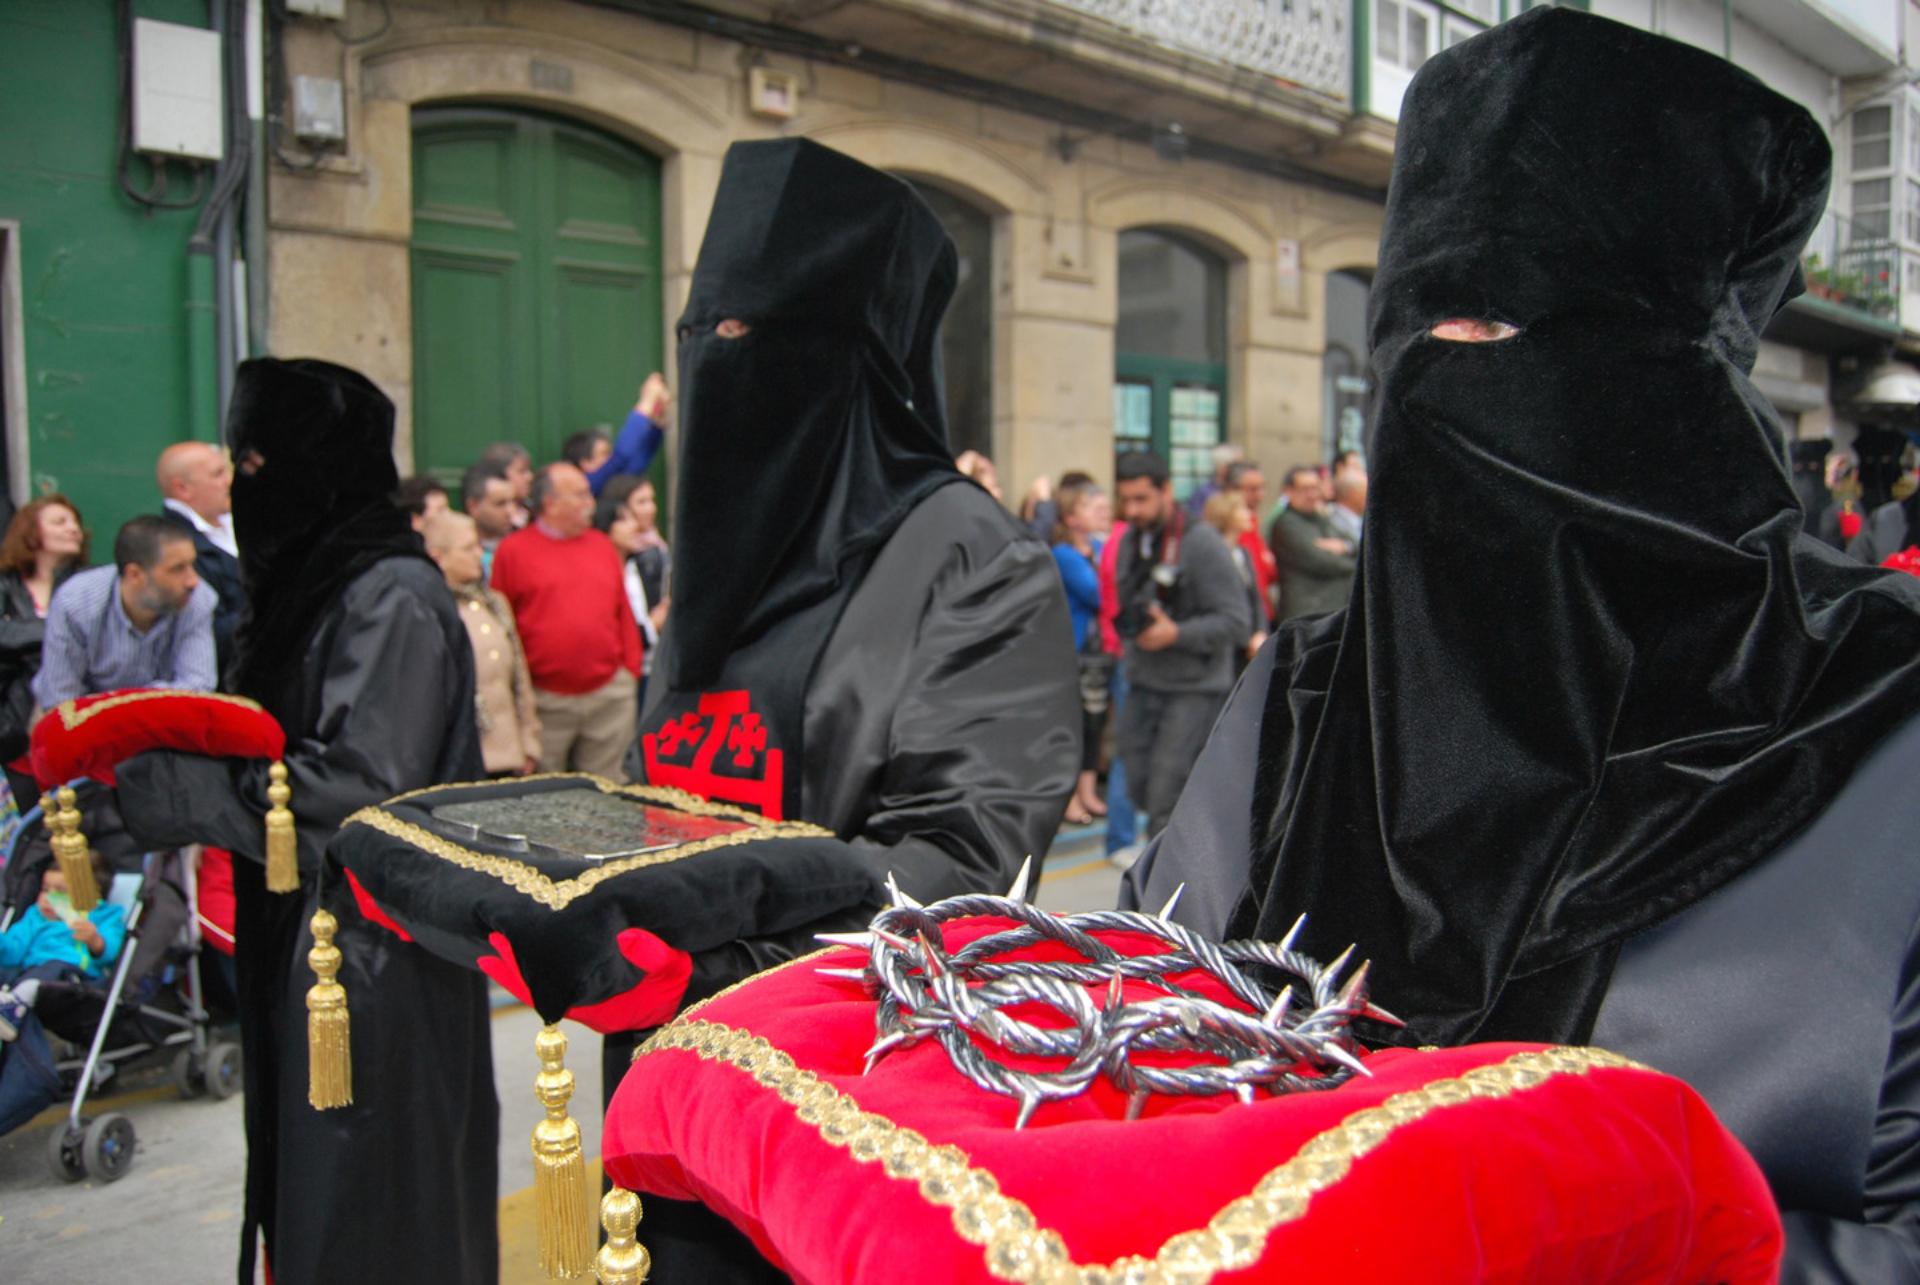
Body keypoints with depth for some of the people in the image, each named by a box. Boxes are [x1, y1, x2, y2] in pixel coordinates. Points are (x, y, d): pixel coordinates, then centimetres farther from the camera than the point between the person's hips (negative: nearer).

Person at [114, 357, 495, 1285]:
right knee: (305, 1202, 19)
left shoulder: (395, 600, -17)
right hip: (301, 945, 9)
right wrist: (124, 778, 5)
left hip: (377, 960, -9)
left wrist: (164, 789, -18)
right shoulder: (304, 589, 12)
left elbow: (356, 791, -24)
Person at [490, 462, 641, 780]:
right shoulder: (513, 550, -1)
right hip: (544, 700, -3)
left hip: (610, 695, 3)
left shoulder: (603, 546, 10)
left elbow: (624, 615, 12)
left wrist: (631, 672, 8)